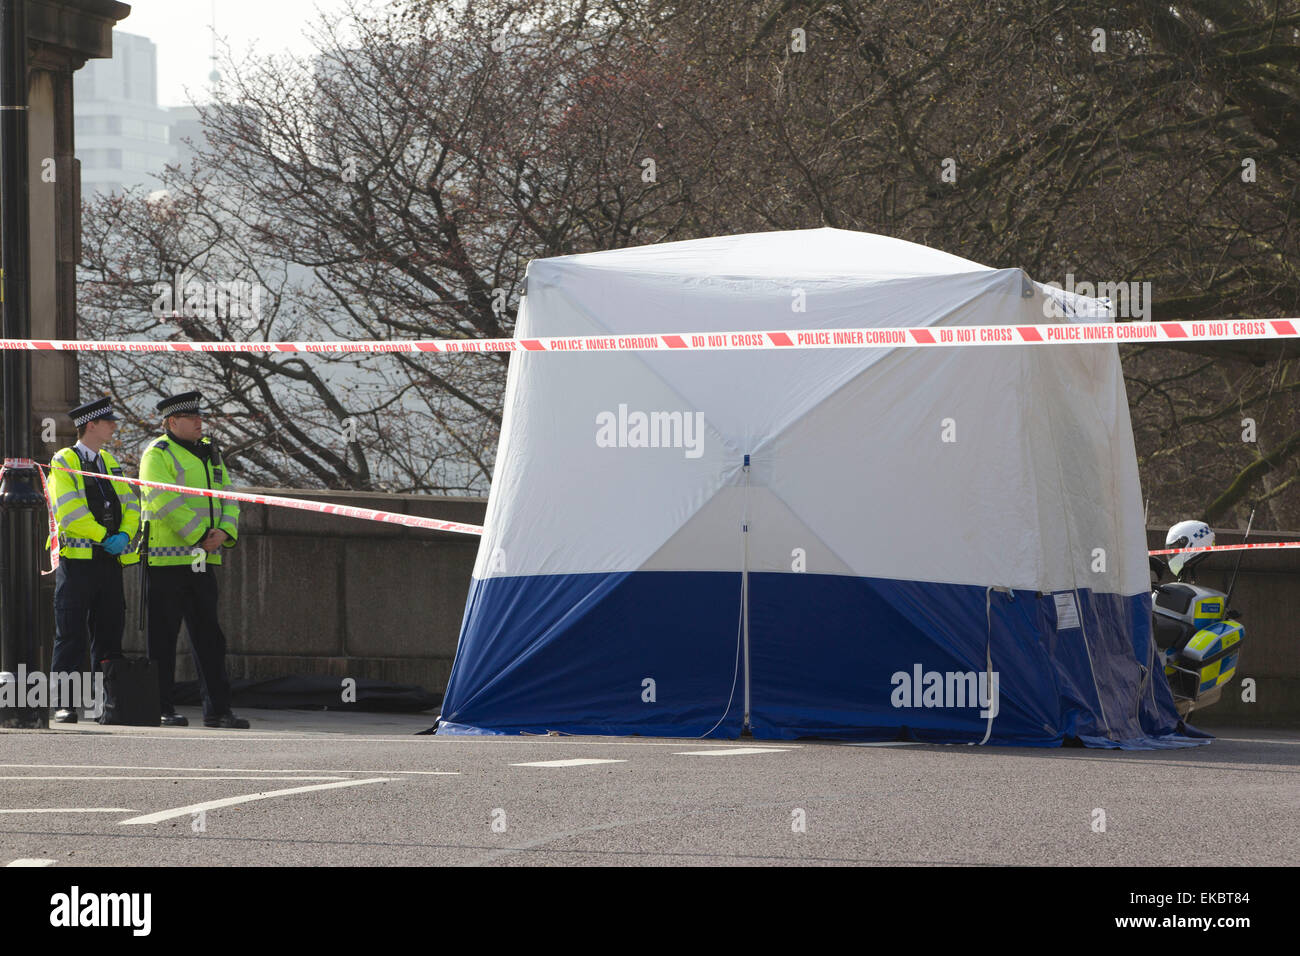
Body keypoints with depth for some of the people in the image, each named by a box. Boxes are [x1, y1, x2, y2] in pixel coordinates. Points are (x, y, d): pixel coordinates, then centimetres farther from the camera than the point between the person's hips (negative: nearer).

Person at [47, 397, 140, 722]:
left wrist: (124, 536, -5)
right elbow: (69, 510, -13)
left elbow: (130, 505, 14)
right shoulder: (64, 461, -3)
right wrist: (104, 537, -14)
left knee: (109, 633, 6)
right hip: (77, 559, -6)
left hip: (110, 561, 6)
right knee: (71, 636, -5)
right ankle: (64, 705, -4)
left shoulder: (109, 462, 17)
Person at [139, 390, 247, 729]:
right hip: (167, 560, -7)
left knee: (208, 636, 6)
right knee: (163, 636, -2)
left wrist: (224, 532, -7)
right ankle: (160, 708, 2)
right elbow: (166, 501, -17)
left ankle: (217, 709, 7)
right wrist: (199, 535, -18)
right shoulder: (158, 454, -6)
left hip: (203, 561, 7)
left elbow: (227, 498, 13)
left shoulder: (209, 453, 17)